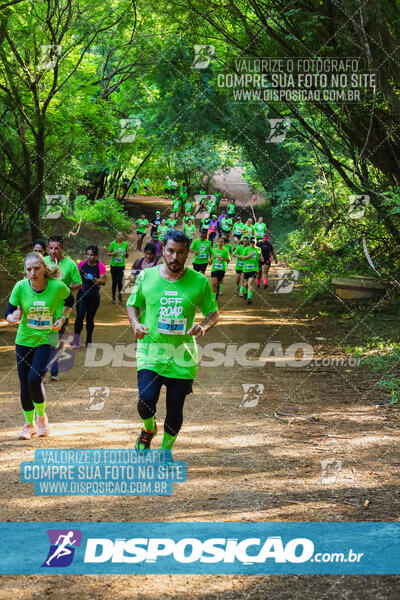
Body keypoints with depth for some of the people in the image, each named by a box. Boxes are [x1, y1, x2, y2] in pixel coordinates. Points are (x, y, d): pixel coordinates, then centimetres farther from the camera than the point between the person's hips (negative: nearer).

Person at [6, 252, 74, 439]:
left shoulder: (57, 286, -15)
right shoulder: (20, 287, -12)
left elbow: (70, 301, 8)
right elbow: (8, 313, -7)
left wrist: (62, 318, -6)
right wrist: (14, 317, -29)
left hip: (47, 339, -2)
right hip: (24, 339, 3)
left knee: (34, 379, -17)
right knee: (24, 383, 5)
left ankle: (41, 417, 10)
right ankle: (29, 424, 26)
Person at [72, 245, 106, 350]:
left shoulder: (100, 266, -5)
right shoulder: (82, 264, 2)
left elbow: (103, 281, -11)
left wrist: (94, 279, -27)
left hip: (94, 296, -1)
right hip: (82, 294, 1)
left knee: (90, 318, 9)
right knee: (80, 316, -13)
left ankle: (88, 341, 24)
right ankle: (76, 341, -13)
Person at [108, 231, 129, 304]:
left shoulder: (125, 244, -1)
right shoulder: (113, 243, -6)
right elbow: (109, 253, 2)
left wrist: (126, 254, -8)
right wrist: (113, 253, -19)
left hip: (121, 265, 0)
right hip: (113, 265, 0)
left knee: (119, 281, -9)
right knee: (114, 282, 6)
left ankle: (120, 295, 15)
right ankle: (113, 297, 21)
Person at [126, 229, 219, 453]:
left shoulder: (199, 282, 0)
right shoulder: (146, 276, 1)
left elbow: (213, 313, 9)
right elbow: (132, 305, 13)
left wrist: (203, 326, -14)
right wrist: (136, 324, -8)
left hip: (182, 355, 1)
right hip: (151, 350, 0)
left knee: (175, 410, 4)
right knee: (146, 399, -18)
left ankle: (166, 451, 29)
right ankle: (149, 429, 17)